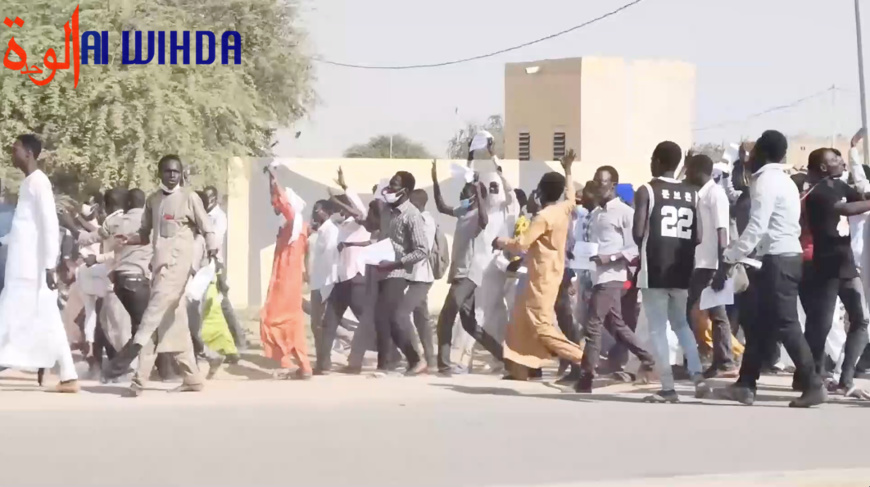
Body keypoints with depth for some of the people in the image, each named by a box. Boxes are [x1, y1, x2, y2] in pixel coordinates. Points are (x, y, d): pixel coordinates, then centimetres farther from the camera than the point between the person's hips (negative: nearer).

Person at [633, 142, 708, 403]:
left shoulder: (647, 191, -7)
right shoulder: (691, 193, 8)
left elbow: (638, 233, -12)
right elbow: (697, 236, 6)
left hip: (655, 269, -5)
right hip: (682, 269, 5)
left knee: (658, 329, 2)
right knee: (680, 323, 20)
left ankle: (668, 388, -3)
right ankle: (697, 375, 2)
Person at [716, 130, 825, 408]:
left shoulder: (766, 180, -11)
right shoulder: (782, 180, 19)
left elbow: (756, 228, -20)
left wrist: (728, 261, -19)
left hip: (778, 259, -10)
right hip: (787, 256, 10)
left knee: (785, 324, -8)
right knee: (761, 324, 12)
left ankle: (813, 386, -8)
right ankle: (745, 385, 15)